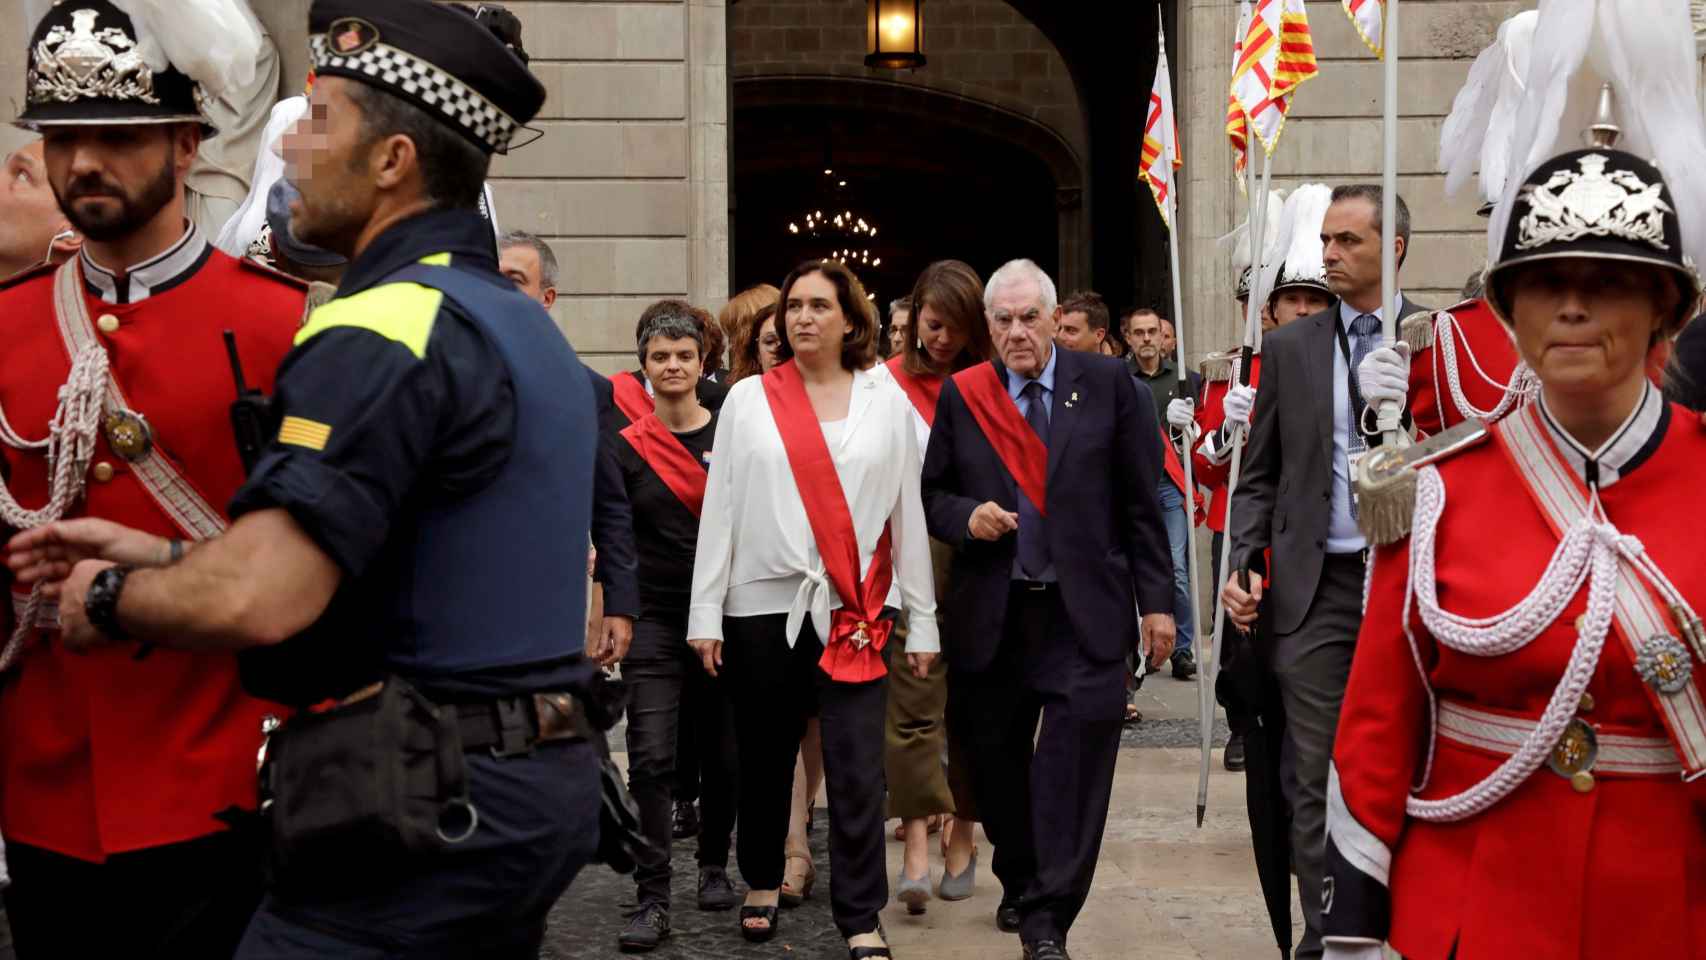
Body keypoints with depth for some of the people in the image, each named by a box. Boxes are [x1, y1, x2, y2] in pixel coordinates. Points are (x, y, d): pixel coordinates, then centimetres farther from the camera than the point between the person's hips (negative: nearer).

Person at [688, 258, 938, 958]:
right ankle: (762, 883, 32)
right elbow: (720, 507, 3)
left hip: (855, 610, -1)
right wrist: (707, 612, -1)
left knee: (857, 771, -4)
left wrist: (921, 620, 4)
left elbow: (907, 512, 6)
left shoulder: (886, 400, 5)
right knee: (764, 760, 12)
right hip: (764, 604, 1)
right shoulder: (748, 400, 4)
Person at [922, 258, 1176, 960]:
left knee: (1074, 763, -8)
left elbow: (1141, 502, 2)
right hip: (991, 614, 2)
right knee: (995, 758, 13)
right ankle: (1019, 883, 35)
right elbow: (931, 493, 11)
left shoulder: (1107, 385, 2)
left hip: (1084, 612, -2)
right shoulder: (961, 395, 5)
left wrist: (1156, 601, 0)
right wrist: (965, 517, -11)